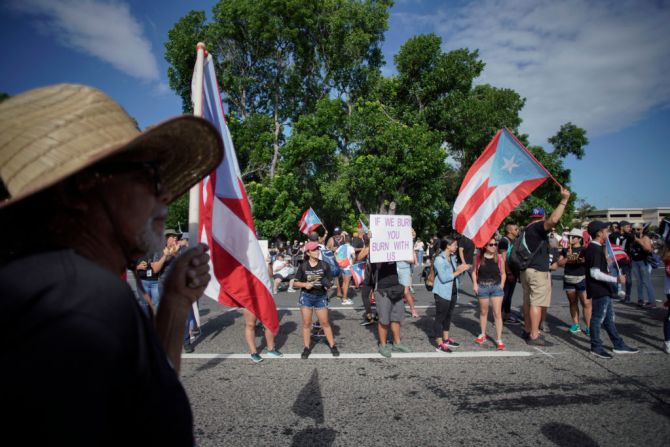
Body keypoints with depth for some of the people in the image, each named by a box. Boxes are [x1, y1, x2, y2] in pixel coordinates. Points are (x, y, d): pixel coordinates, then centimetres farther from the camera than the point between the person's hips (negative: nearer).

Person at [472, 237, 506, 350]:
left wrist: (502, 284, -5)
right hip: (482, 287, 0)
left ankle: (499, 339, 3)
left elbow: (503, 273, 5)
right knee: (483, 312, 16)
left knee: (497, 313, -3)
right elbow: (474, 272, 5)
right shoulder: (478, 257, -4)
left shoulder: (499, 258, -3)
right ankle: (483, 334, 33)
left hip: (496, 287, 0)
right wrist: (475, 284, -5)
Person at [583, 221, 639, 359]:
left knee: (609, 317, 17)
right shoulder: (595, 250, -19)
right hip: (599, 290, -11)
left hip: (603, 290, 11)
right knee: (598, 318, -1)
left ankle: (619, 345, 28)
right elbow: (595, 273, -25)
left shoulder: (592, 248, 13)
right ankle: (596, 347, 10)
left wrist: (607, 273, 27)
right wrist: (616, 279, -24)